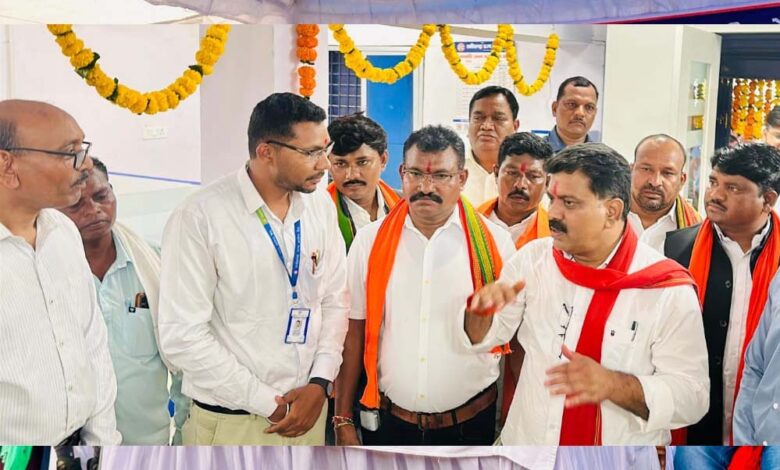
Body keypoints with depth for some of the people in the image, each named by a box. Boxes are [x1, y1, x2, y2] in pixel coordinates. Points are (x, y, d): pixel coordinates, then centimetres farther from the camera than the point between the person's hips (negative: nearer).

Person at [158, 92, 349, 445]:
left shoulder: (320, 204, -2)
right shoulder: (199, 217, -16)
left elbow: (334, 299, 5)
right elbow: (182, 336, -17)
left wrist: (320, 382, -6)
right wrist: (268, 403, -13)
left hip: (307, 407, 4)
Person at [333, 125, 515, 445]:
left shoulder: (494, 243, -7)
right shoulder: (370, 241, -3)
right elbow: (354, 331, 0)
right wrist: (343, 420, -1)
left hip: (470, 424, 0)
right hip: (388, 421, 1)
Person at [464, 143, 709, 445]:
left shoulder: (669, 290, -16)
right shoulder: (532, 258, -7)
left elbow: (691, 397, -16)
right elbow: (484, 337, 1)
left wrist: (612, 385, -31)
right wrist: (481, 311, -21)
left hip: (626, 454, -3)